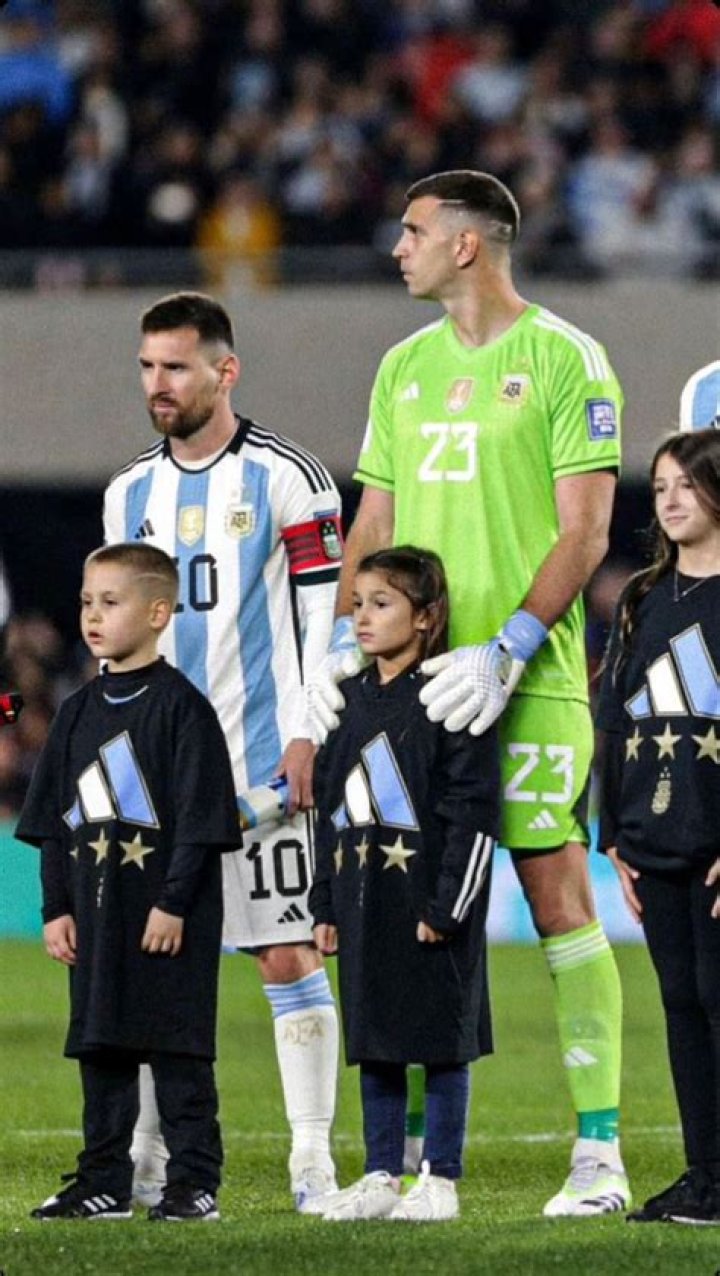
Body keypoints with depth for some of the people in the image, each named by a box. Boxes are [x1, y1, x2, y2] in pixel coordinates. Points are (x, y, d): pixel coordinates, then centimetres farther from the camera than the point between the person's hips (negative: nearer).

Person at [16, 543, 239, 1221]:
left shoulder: (180, 706, -8)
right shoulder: (78, 712, 11)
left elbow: (200, 816, -11)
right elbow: (52, 820, 14)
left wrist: (174, 903, -16)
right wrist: (56, 908, 7)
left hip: (170, 916, -7)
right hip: (96, 909, 7)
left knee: (178, 1050, -3)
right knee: (100, 1046, 9)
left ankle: (194, 1184, 2)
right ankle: (103, 1183, 15)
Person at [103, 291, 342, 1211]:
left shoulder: (284, 477, -3)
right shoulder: (130, 492, 13)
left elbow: (327, 618, -4)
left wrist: (307, 736, -11)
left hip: (264, 758, -5)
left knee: (287, 953, -5)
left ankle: (313, 1153, -1)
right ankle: (143, 1152, 9)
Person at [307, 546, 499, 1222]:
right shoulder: (350, 699, 12)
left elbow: (475, 808, -12)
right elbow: (329, 805, 17)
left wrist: (446, 906, -15)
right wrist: (326, 905, 13)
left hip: (429, 895, -7)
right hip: (363, 899, 7)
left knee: (441, 1042, 0)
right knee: (373, 1042, 9)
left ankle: (439, 1180, 5)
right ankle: (380, 1177, 15)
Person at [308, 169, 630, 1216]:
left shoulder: (564, 360, -5)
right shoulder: (404, 368, 15)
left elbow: (584, 532, -10)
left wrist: (506, 653, -19)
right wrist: (345, 642, 3)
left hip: (531, 684, -6)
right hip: (416, 679, 6)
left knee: (559, 896, -7)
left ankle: (599, 1153, -5)